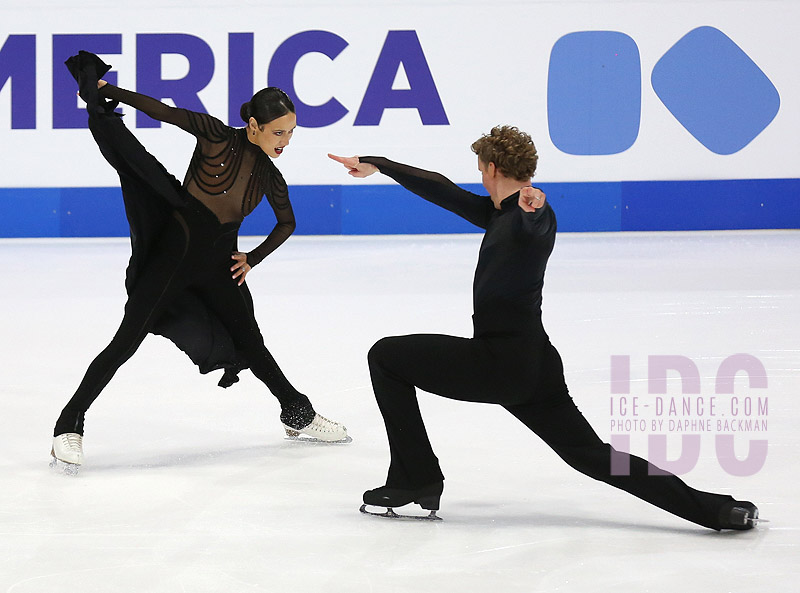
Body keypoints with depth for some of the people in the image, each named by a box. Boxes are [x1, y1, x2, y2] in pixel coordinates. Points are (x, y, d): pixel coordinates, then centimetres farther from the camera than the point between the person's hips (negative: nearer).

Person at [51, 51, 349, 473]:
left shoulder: (269, 176, 3)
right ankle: (70, 426, -7)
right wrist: (106, 90, -13)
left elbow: (287, 223, 20)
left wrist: (252, 259, 9)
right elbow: (161, 110, -11)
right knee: (126, 341, -10)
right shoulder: (217, 136, -11)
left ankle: (297, 415, 31)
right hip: (174, 250, -5)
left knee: (250, 343, 13)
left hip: (217, 265, 5)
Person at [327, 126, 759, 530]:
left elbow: (535, 227, -34)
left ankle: (416, 480, 4)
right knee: (592, 455, 8)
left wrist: (530, 207, -57)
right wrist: (376, 165, 31)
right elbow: (443, 191, 25)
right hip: (533, 364, 9)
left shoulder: (534, 215, -9)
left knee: (386, 356, 5)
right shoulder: (500, 215, 18)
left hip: (501, 362, -9)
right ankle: (715, 510, 0)